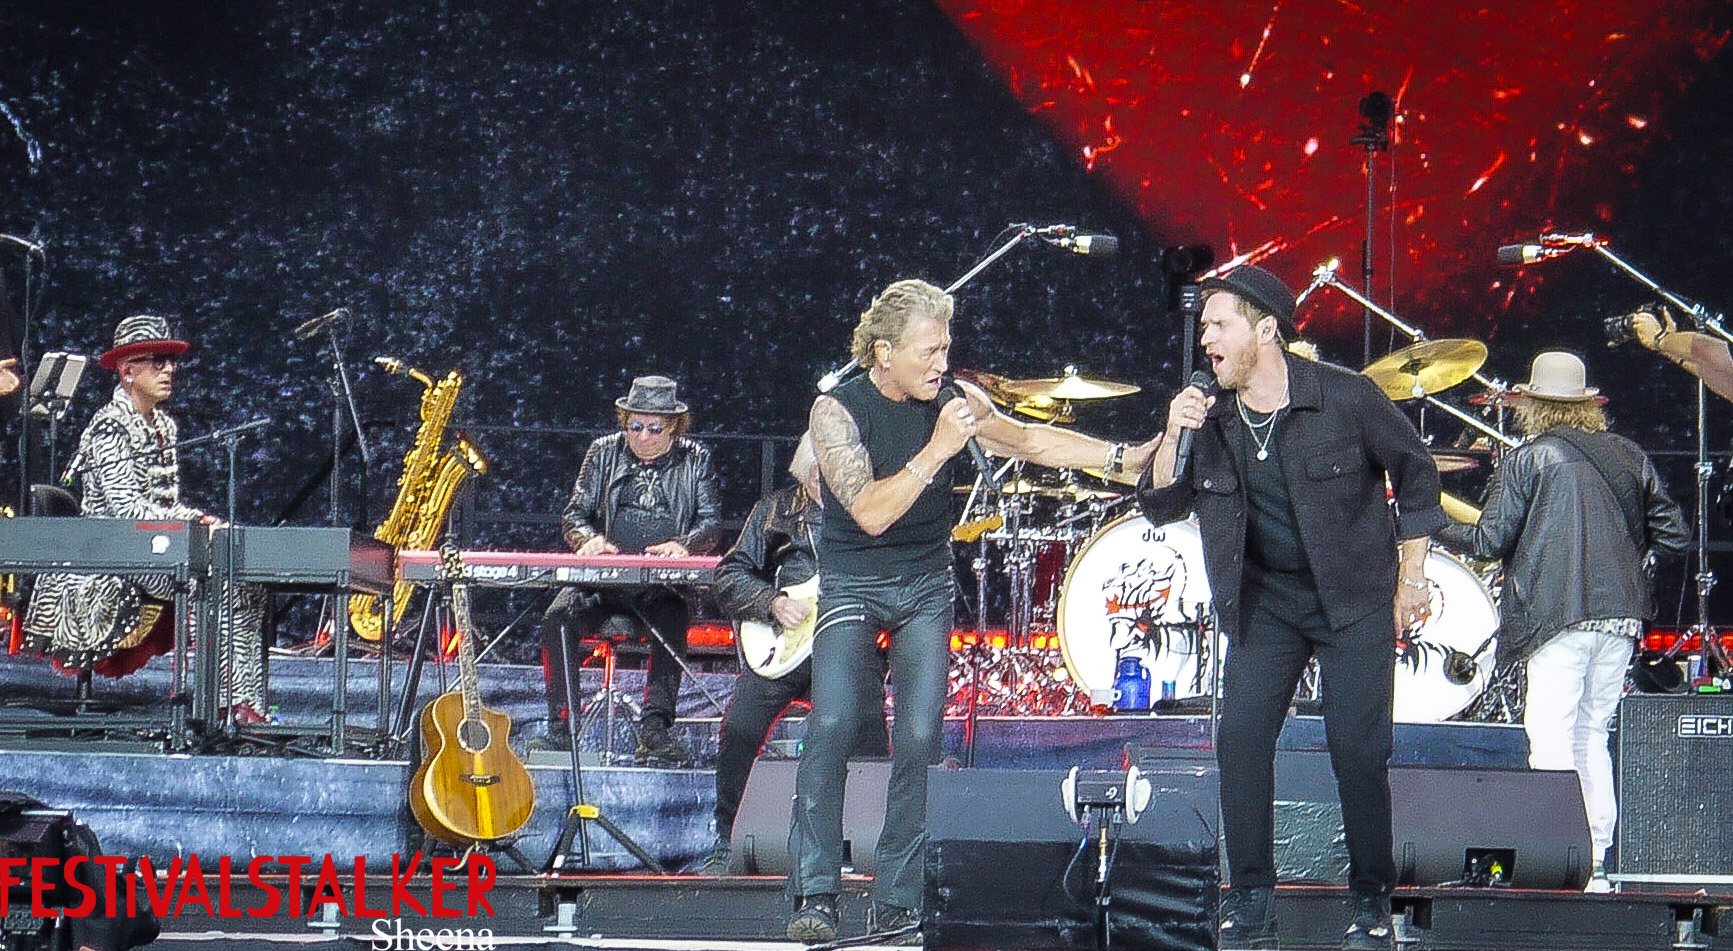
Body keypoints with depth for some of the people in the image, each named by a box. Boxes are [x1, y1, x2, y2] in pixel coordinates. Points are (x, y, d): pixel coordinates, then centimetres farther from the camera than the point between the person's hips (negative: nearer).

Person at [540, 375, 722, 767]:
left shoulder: (695, 460, 10)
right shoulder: (604, 452, 13)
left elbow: (711, 524, 2)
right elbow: (575, 514, 10)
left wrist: (683, 544, -21)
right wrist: (589, 539, -14)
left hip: (665, 584, -2)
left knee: (671, 622, -35)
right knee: (559, 617, -27)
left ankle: (655, 728, -35)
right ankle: (560, 727, -23)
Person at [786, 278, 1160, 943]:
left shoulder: (951, 401, -3)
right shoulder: (837, 410, -14)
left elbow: (1030, 441, 0)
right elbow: (871, 513, -23)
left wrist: (1122, 457, -10)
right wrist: (937, 450, -29)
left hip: (926, 587, 3)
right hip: (853, 584, -3)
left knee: (919, 738, -11)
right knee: (833, 724, -21)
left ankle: (896, 903, -4)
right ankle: (814, 896, -16)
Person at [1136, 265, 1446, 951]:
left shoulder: (1344, 397, -15)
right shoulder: (1211, 418, -4)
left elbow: (1414, 470, -2)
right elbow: (1160, 508, 0)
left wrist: (1411, 575, -2)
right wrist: (1172, 438, -17)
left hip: (1355, 598, -4)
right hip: (1264, 599, 4)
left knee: (1358, 750, -8)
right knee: (1240, 738, -9)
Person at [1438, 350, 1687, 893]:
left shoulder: (1528, 459, 0)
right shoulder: (1628, 457, 13)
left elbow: (1490, 541, -2)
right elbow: (1673, 536, 11)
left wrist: (1437, 530, 14)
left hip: (1559, 612, -5)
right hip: (1624, 614, 5)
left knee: (1551, 738, -5)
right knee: (1592, 736, 14)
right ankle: (1595, 864, 12)